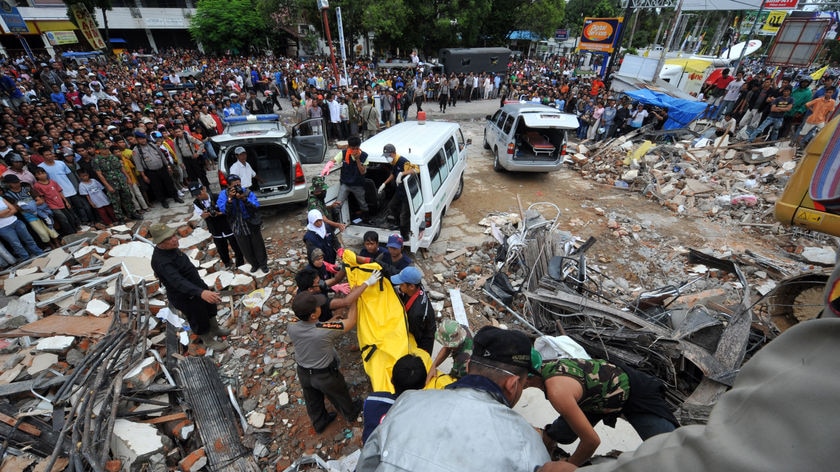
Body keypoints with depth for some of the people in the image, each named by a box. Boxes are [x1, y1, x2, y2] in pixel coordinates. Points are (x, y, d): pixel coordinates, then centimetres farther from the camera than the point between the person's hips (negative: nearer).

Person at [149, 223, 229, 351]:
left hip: (197, 285, 9)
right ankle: (208, 341, 40)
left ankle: (215, 329, 54)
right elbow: (178, 282, -50)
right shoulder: (161, 262, -36)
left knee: (210, 308, 28)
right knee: (200, 320, 14)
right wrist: (201, 292, -65)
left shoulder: (170, 248, -7)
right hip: (185, 297, -9)